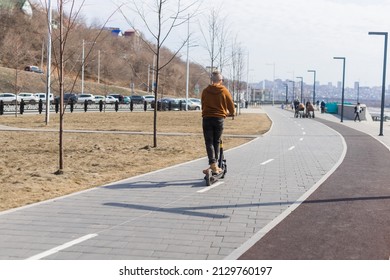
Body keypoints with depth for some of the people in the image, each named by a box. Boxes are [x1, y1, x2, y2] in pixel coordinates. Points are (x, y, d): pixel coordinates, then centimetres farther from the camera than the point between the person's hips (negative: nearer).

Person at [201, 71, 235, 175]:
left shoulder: (205, 91, 4)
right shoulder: (224, 91, 0)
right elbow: (231, 106, 5)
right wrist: (231, 113, 27)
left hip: (207, 118, 0)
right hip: (219, 119, 0)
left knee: (209, 142, -1)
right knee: (216, 142, 12)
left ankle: (213, 165, -16)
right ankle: (214, 165, 16)